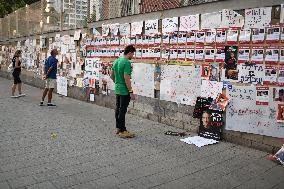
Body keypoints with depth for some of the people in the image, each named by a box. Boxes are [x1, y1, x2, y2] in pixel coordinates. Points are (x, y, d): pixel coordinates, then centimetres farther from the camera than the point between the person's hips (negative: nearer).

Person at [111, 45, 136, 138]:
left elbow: (112, 76, 17)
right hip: (124, 91, -9)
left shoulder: (116, 61, 10)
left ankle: (118, 128, 25)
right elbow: (126, 78, -23)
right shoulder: (127, 63, -17)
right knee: (122, 110, -4)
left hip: (117, 90, 9)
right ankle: (122, 131, 4)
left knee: (118, 109, 14)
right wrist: (131, 92, -19)